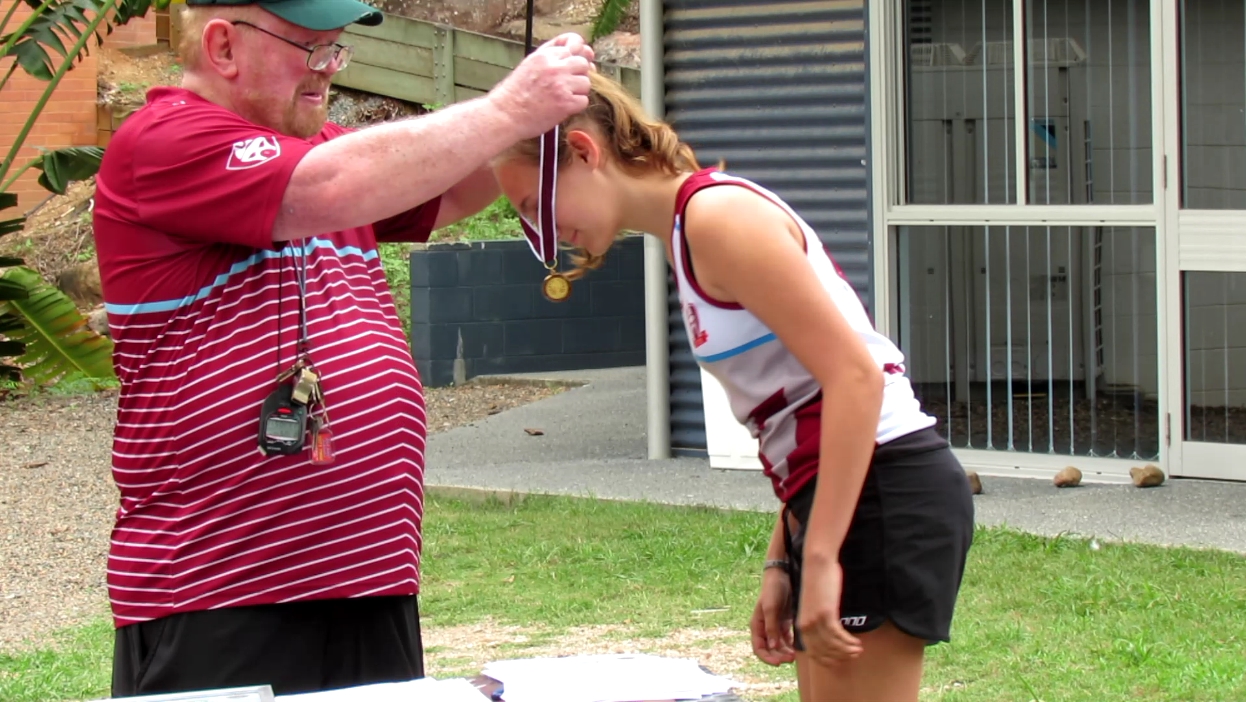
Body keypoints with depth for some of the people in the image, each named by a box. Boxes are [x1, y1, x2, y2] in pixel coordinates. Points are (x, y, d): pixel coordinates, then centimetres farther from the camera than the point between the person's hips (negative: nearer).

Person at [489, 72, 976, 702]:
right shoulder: (685, 235, 16)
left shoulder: (718, 214, -13)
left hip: (881, 490, -10)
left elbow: (855, 376, -20)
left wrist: (819, 558, -21)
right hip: (838, 493, 10)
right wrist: (781, 564, 13)